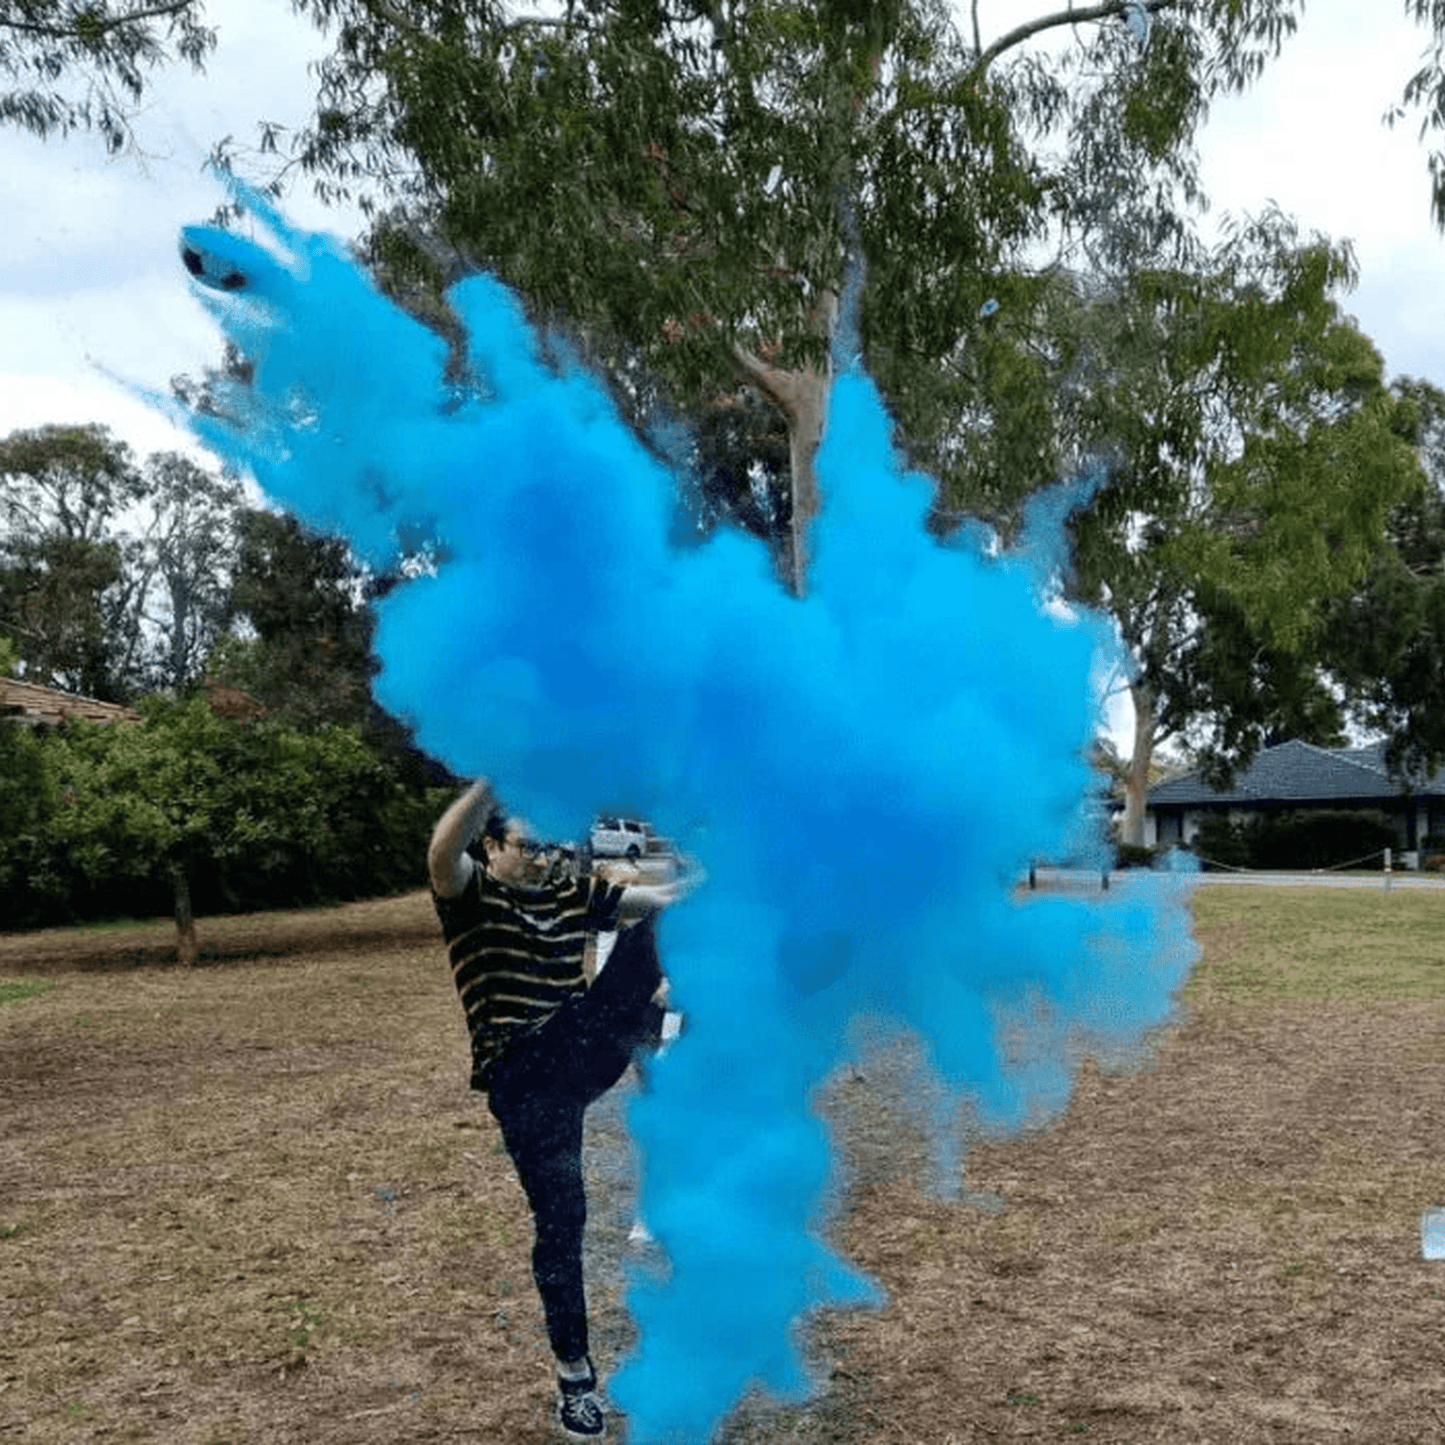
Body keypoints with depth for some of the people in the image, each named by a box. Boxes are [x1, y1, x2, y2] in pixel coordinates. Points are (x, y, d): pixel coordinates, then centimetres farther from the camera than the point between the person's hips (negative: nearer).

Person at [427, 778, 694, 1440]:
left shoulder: (573, 896, 14)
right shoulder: (470, 896, -1)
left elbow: (660, 896, 11)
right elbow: (441, 853, -25)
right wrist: (498, 778, -32)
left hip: (587, 1052, 4)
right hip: (524, 1078, -4)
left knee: (656, 925, -11)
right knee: (559, 1216, -1)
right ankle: (573, 1370, 17)